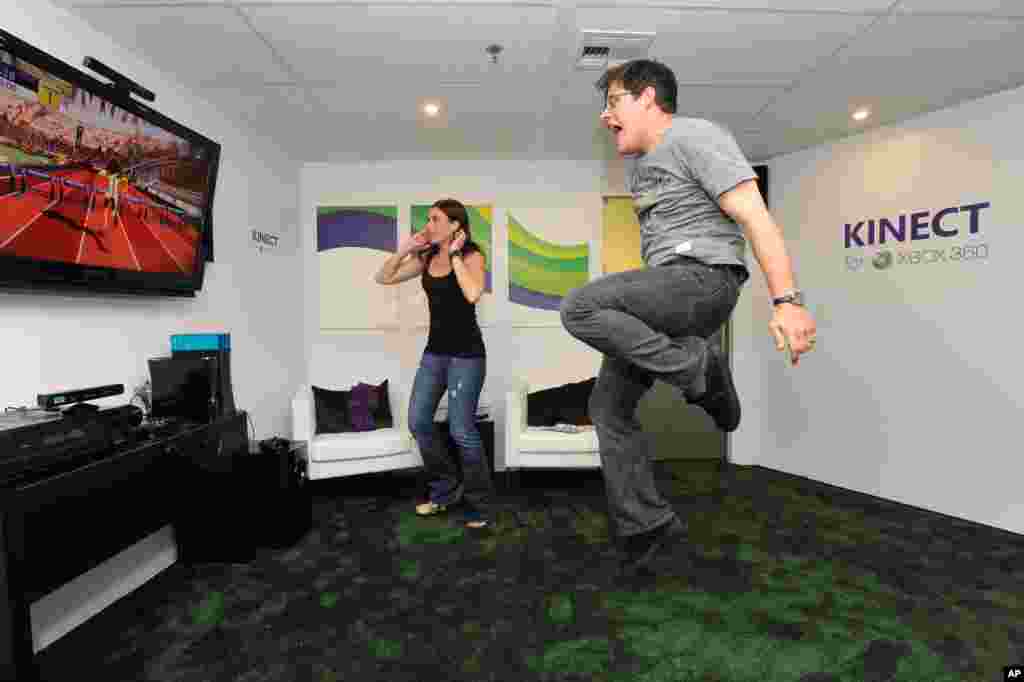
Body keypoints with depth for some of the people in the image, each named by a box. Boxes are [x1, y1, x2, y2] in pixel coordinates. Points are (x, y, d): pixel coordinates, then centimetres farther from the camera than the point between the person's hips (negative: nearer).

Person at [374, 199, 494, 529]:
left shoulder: (472, 255, -8)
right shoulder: (426, 258, 7)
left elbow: (472, 294, -28)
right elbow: (382, 278, 11)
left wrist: (454, 255, -17)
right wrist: (403, 250, 0)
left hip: (466, 353, -7)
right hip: (435, 350, 7)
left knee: (461, 430, -4)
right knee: (418, 422, 8)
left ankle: (478, 504, 17)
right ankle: (447, 489, 27)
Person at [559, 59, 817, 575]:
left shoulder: (695, 136, -2)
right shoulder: (637, 165, 24)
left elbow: (754, 216, -12)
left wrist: (787, 301, -21)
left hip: (702, 277, -9)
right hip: (664, 288, 9)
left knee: (579, 308, -28)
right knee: (608, 406, 2)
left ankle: (700, 368, -15)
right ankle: (644, 526, 10)